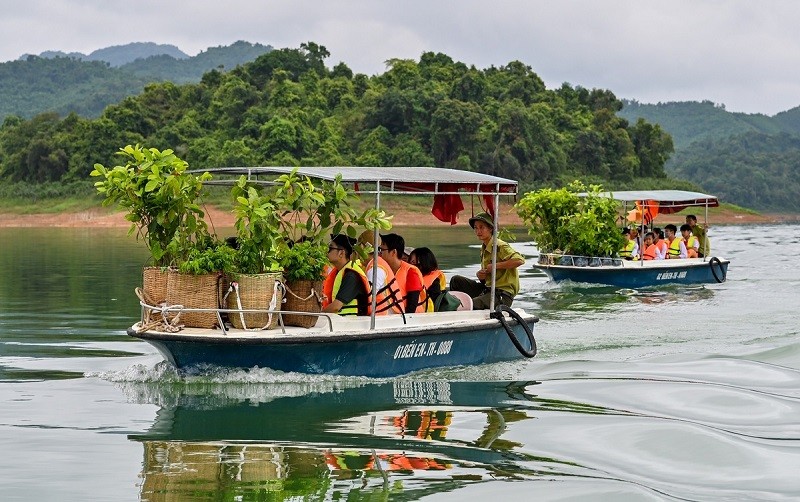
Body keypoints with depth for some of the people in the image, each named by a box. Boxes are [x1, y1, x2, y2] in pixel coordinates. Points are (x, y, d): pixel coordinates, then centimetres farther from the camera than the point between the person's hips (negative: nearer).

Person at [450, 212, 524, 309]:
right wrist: (480, 276, 0)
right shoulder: (483, 249, 15)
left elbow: (520, 260, -28)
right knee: (456, 280, 7)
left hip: (503, 295, -9)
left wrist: (495, 266, -22)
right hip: (487, 289, 9)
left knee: (470, 305, -29)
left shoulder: (500, 246, -12)